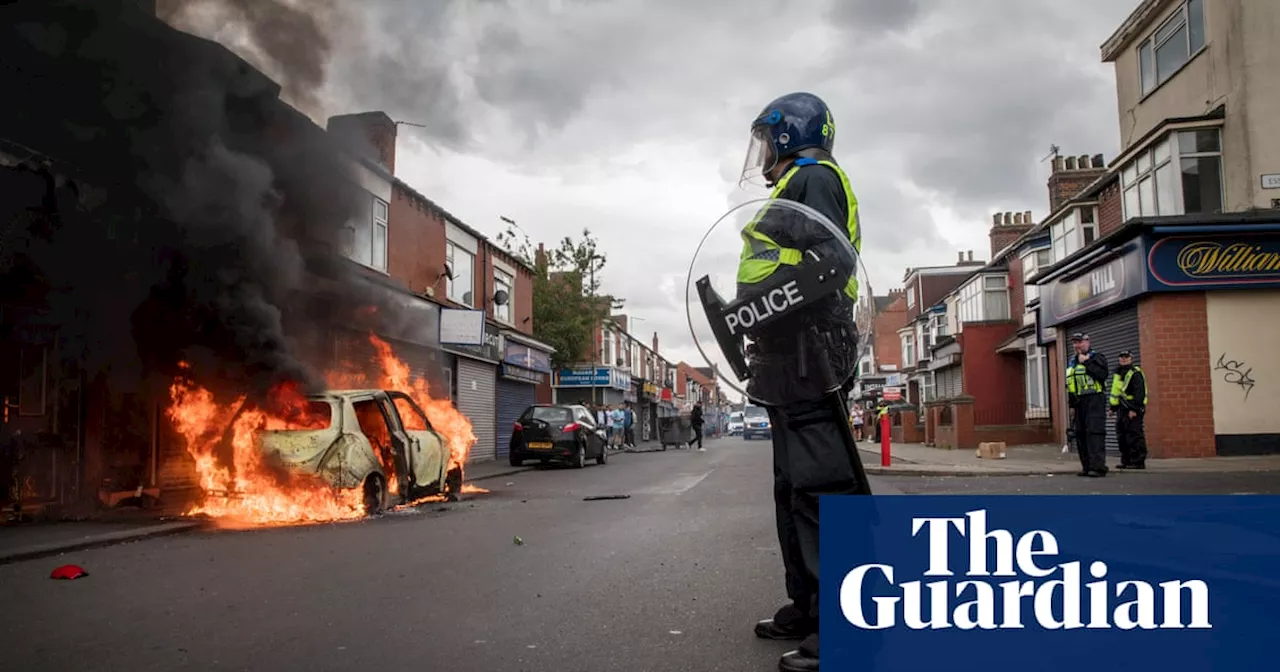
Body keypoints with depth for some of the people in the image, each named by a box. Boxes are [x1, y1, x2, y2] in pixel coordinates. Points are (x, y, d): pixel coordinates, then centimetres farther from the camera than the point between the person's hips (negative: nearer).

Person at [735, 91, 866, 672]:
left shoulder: (814, 177, -3)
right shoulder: (796, 189, 28)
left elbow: (829, 259, -19)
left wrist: (755, 307, -28)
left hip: (808, 353, -11)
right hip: (790, 361, 11)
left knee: (821, 484, -13)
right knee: (794, 487, 14)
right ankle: (807, 607, 23)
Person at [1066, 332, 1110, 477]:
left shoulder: (1096, 357, -2)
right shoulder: (1072, 361, 19)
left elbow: (1102, 375, -19)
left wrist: (1087, 362, -17)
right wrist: (1071, 404, 19)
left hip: (1094, 400, -8)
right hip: (1079, 402, 8)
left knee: (1094, 432, -14)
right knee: (1080, 434, 8)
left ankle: (1098, 466, -17)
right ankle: (1087, 466, 14)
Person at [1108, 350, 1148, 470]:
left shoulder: (1135, 373, -8)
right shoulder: (1118, 373, 19)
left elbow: (1139, 393, -16)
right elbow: (1115, 392, 25)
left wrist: (1134, 409, -22)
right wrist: (1113, 408, 21)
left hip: (1132, 410, -9)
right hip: (1121, 410, 9)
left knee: (1134, 436, -9)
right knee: (1122, 436, 11)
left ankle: (1138, 461, -6)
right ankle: (1126, 461, 17)